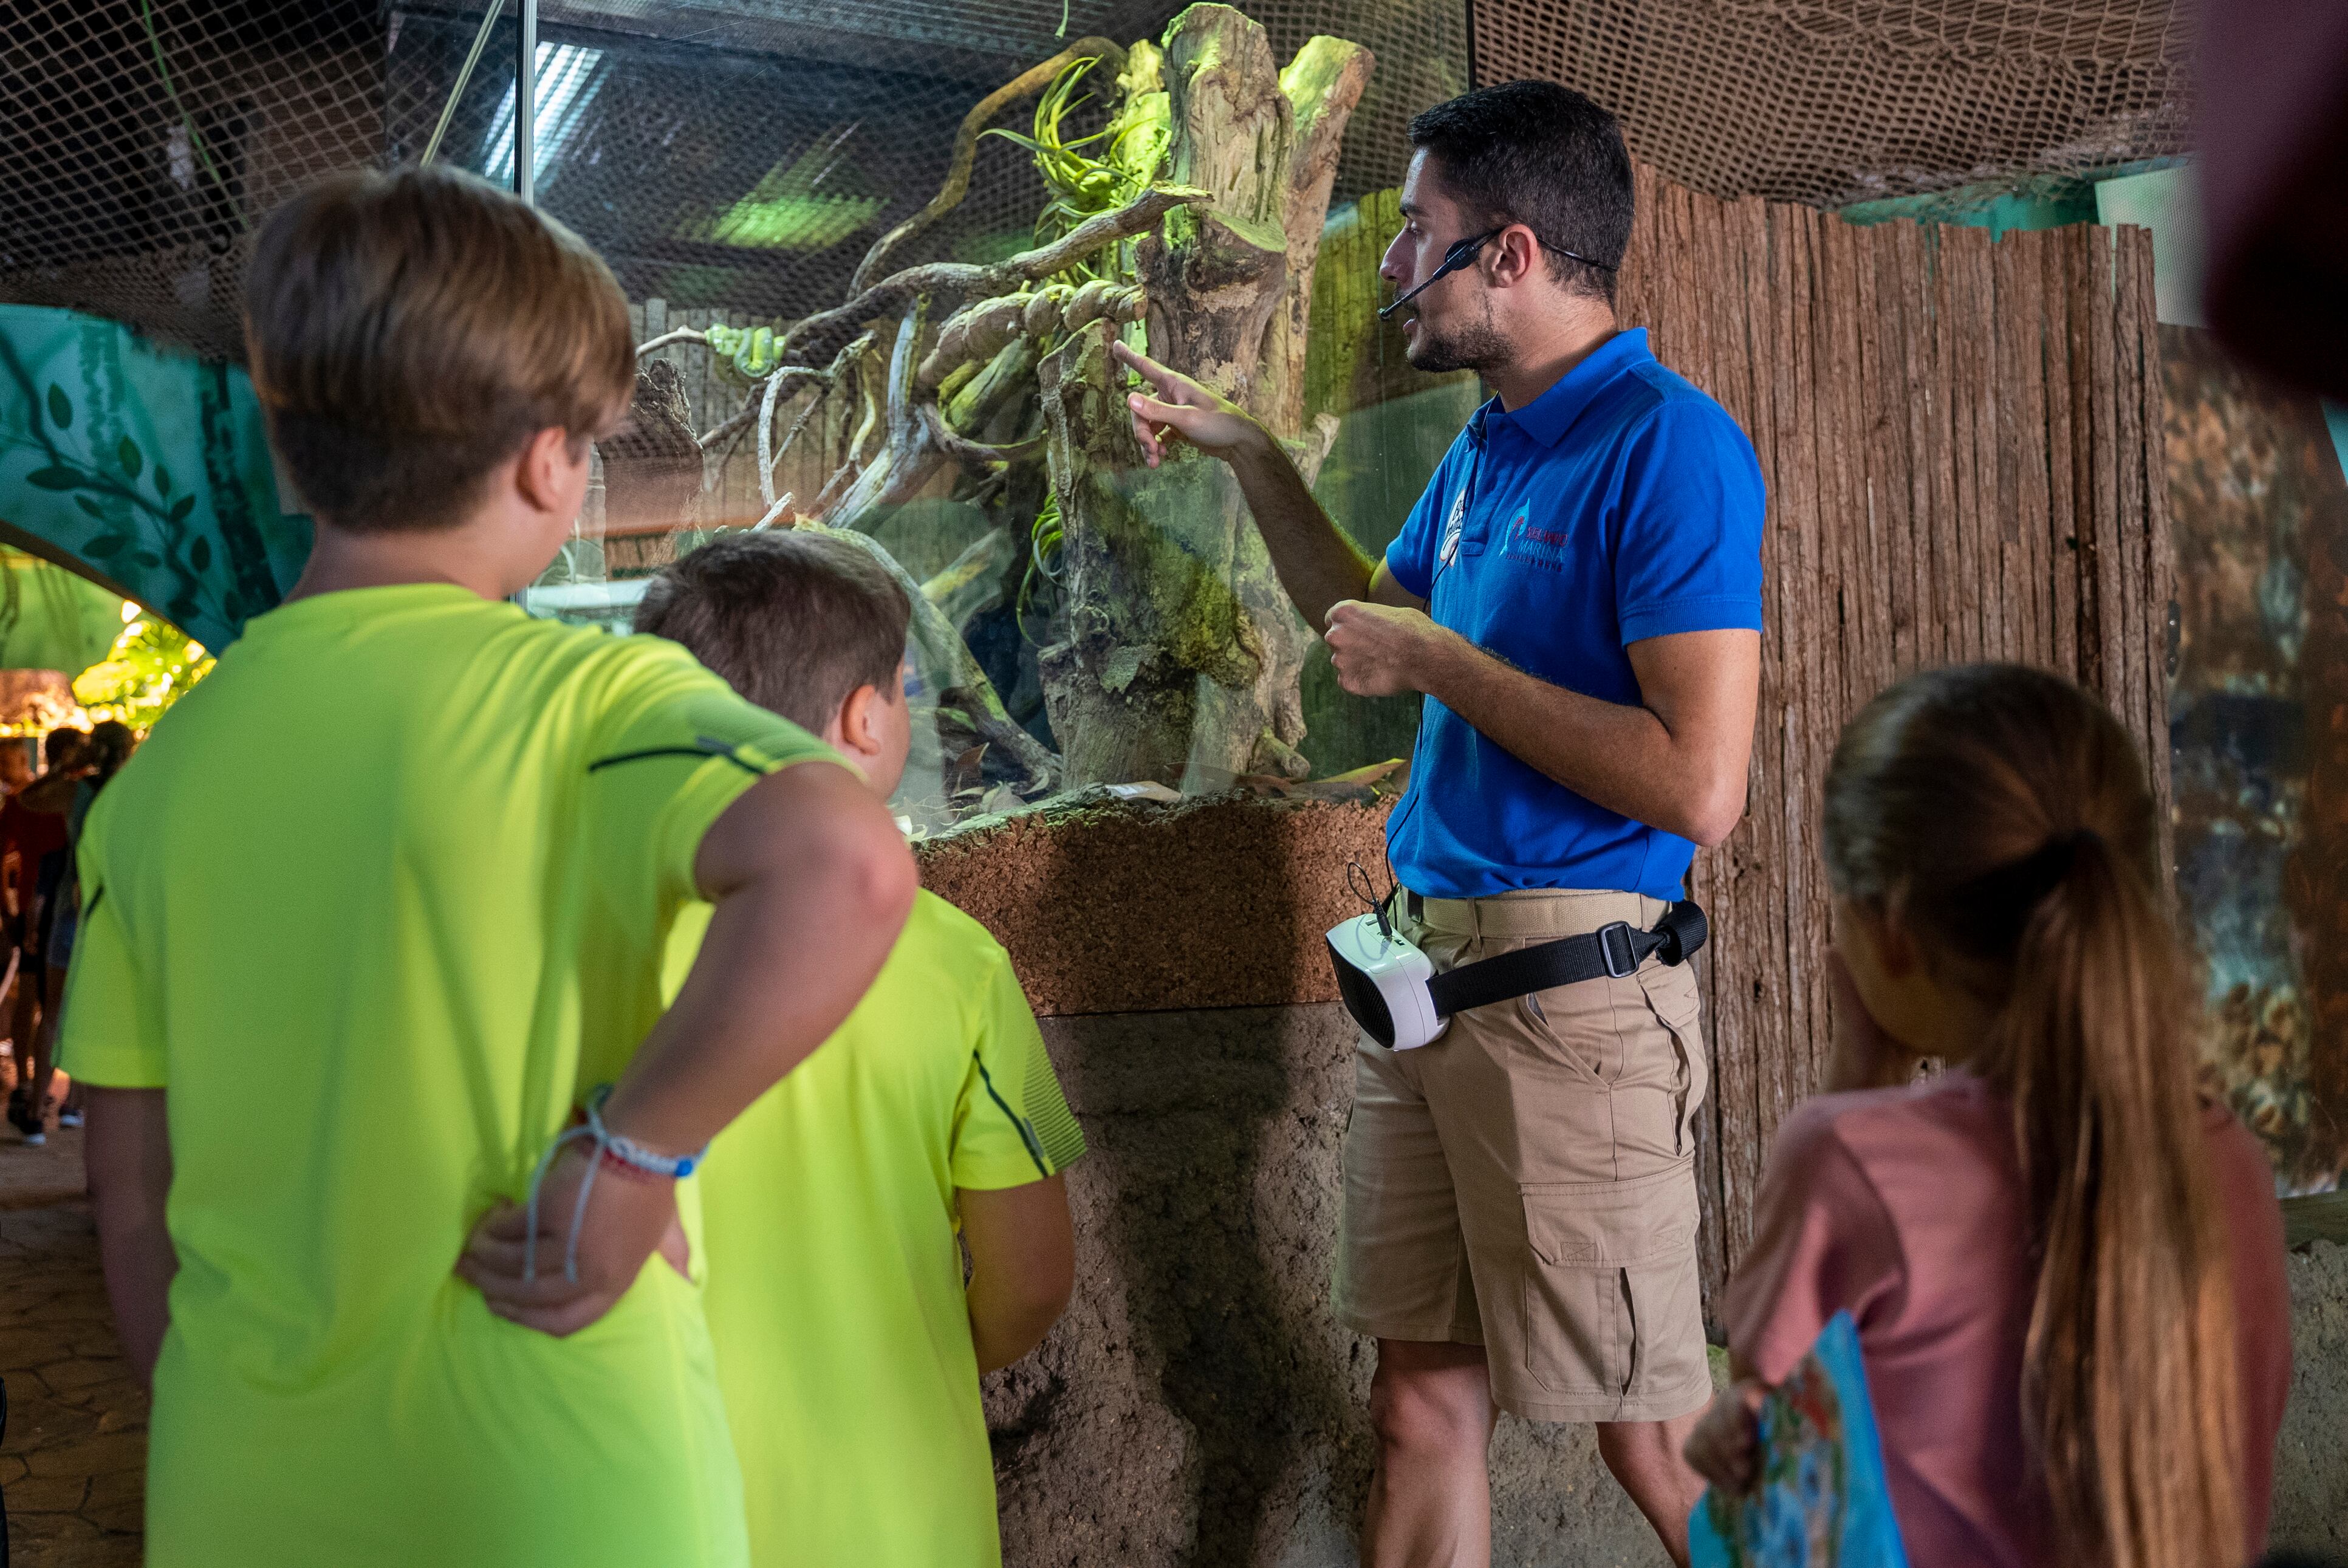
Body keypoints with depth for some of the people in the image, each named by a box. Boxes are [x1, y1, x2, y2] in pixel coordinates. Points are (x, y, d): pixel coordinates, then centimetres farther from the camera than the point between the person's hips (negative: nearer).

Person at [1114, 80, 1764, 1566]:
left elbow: (1699, 787, -23)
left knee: (1656, 1439, 3)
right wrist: (1250, 455, 24)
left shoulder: (1668, 443, -14)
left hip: (1569, 988, -8)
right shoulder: (1484, 450, 14)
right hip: (1421, 966, 8)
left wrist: (1440, 662, -15)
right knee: (1425, 1400, 15)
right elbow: (1373, 617, 33)